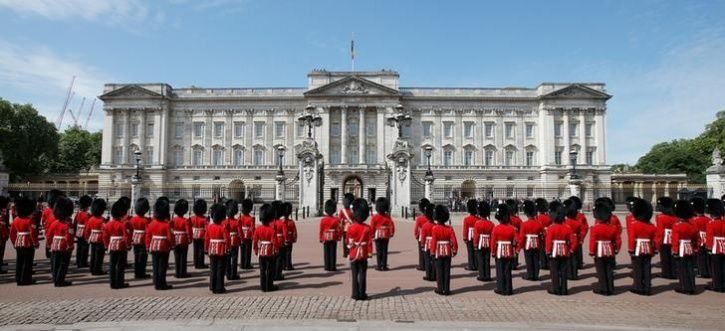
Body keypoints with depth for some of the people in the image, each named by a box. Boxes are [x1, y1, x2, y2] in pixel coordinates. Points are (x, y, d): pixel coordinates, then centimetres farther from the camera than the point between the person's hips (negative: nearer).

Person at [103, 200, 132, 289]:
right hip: (121, 248, -6)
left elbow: (105, 236, 8)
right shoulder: (122, 225, -16)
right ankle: (119, 283, 6)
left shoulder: (108, 224, 4)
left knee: (112, 265, 10)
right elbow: (126, 236, -18)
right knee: (120, 266, 2)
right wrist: (128, 245, -4)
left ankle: (113, 283, 14)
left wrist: (107, 246, 18)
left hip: (112, 247, 6)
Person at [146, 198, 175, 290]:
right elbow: (170, 237, -14)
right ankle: (162, 284, 4)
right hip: (164, 247, -5)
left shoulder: (152, 223, 1)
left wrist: (148, 246, 12)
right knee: (162, 266, 1)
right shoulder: (167, 224, -14)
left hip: (154, 247, 5)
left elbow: (148, 235, 4)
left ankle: (157, 283, 15)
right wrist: (172, 244, 3)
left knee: (155, 266, 10)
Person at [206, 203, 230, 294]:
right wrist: (228, 249, -6)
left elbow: (206, 239, 4)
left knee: (213, 269, 13)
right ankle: (219, 288, 6)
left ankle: (213, 287, 17)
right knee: (220, 270, 2)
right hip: (222, 251, -5)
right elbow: (227, 239, -19)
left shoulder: (209, 227, 0)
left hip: (212, 251, 5)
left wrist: (206, 249, 14)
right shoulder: (223, 227, -15)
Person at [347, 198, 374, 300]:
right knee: (362, 275, 7)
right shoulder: (368, 228, -7)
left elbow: (348, 242, 1)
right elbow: (369, 242, -6)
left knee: (355, 275, 8)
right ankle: (362, 294, 9)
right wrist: (370, 253, 3)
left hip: (353, 254, 0)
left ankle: (356, 294, 10)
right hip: (363, 254, 0)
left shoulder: (351, 228, -10)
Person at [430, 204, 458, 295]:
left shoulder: (435, 228, -11)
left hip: (439, 252, -2)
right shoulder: (449, 228, -2)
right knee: (447, 271, 7)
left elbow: (433, 241, -13)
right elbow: (454, 241, -3)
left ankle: (440, 289, 10)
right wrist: (454, 250, 8)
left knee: (439, 271, 6)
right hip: (447, 252, 3)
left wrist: (432, 252, -5)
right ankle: (447, 290, 10)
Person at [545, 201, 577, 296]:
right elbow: (573, 240, -1)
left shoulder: (551, 228, -12)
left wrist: (548, 251, -7)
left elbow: (548, 241, -15)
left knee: (555, 272, 3)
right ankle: (564, 289, 14)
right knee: (564, 271, 10)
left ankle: (555, 289, 7)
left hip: (554, 252, -4)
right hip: (565, 252, 4)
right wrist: (571, 251, 8)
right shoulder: (567, 227, 0)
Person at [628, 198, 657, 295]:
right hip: (648, 250, 4)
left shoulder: (633, 225, -9)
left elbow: (631, 238, -12)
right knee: (647, 269, 7)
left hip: (637, 250, -4)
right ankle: (647, 288, 11)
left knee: (638, 269, 2)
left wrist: (631, 250, -7)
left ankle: (638, 287, 5)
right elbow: (655, 239, 7)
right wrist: (655, 250, 14)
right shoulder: (652, 226, 5)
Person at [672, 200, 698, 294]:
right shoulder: (692, 225, 5)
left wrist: (675, 252, -9)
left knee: (682, 270, 2)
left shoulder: (676, 226, -14)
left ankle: (685, 288, 5)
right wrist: (695, 251, 19)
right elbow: (697, 239, 10)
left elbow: (675, 240, -15)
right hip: (690, 250, 6)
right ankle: (691, 288, 16)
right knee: (690, 269, 10)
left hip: (681, 251, -6)